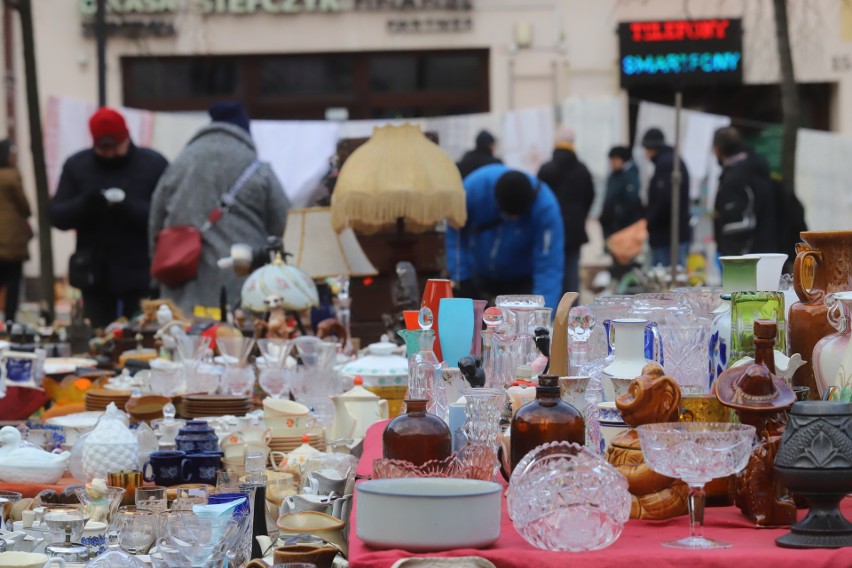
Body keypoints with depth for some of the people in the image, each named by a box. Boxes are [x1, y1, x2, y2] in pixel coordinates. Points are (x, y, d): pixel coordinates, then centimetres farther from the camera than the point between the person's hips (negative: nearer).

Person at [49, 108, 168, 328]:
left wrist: (130, 208, -26)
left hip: (142, 275, -2)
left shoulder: (154, 164, -1)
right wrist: (86, 203, -18)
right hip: (95, 275, 2)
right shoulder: (76, 165, 7)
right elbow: (56, 216, 2)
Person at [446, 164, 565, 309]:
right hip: (477, 276, 3)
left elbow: (549, 266, -35)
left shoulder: (545, 208, -34)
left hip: (521, 281, -3)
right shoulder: (476, 186, -29)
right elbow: (456, 232, -13)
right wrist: (461, 277, -16)